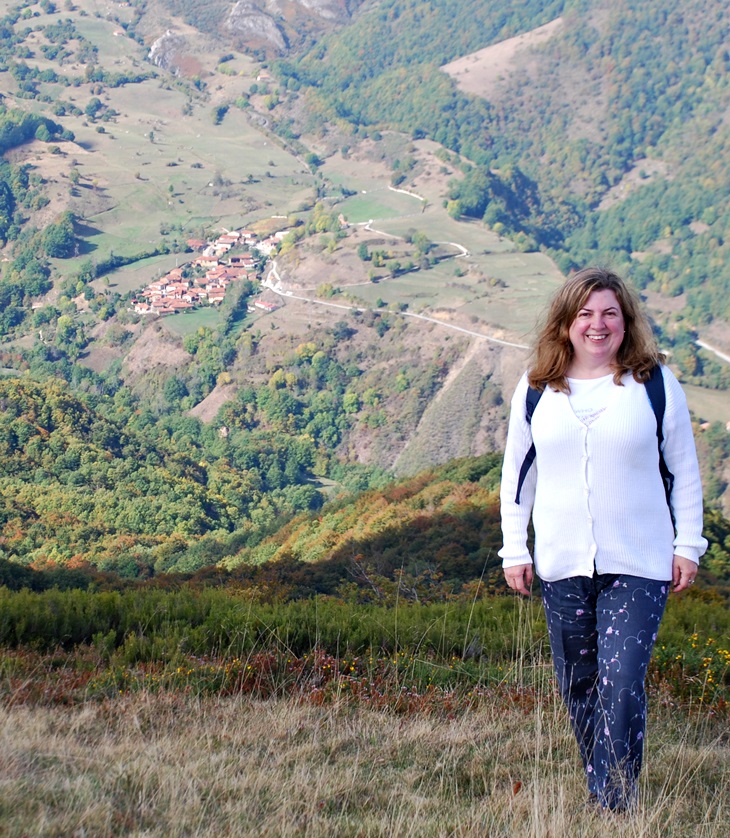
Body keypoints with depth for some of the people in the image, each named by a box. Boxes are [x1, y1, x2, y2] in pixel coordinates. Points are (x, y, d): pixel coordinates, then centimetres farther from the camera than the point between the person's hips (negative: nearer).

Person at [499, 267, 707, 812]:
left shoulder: (656, 384, 1)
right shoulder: (537, 389, 6)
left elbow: (685, 470, 7)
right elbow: (517, 473, 14)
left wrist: (688, 544, 3)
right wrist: (514, 549, 10)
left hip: (638, 565, -3)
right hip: (562, 565, 3)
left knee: (621, 686, -13)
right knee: (579, 690, 9)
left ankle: (616, 806, -7)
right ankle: (597, 794, 24)